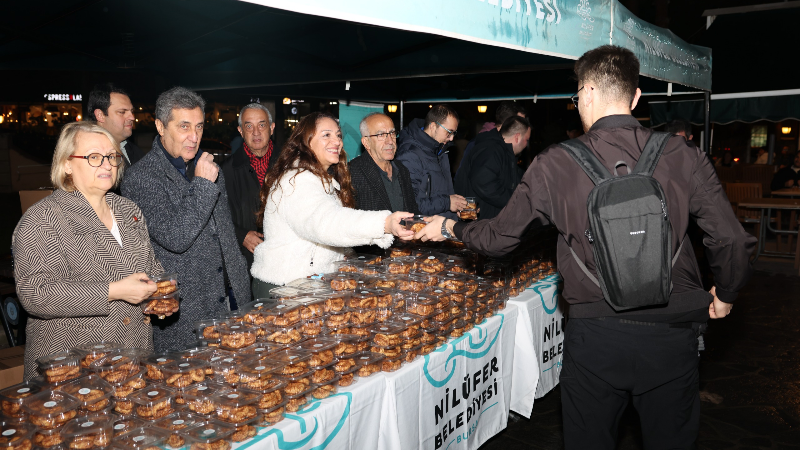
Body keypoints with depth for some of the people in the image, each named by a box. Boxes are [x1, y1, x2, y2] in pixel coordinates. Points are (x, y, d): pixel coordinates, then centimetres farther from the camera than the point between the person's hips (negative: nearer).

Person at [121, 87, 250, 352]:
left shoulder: (207, 167, 11)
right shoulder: (140, 178, -12)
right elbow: (175, 239, -24)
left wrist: (240, 288, 17)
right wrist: (202, 184, -19)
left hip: (223, 304, 6)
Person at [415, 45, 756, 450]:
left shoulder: (556, 164, -7)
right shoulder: (684, 157, -4)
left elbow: (498, 238, 0)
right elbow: (732, 240, -7)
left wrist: (450, 228, 19)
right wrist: (725, 295, 13)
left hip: (595, 337, -1)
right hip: (672, 334, 2)